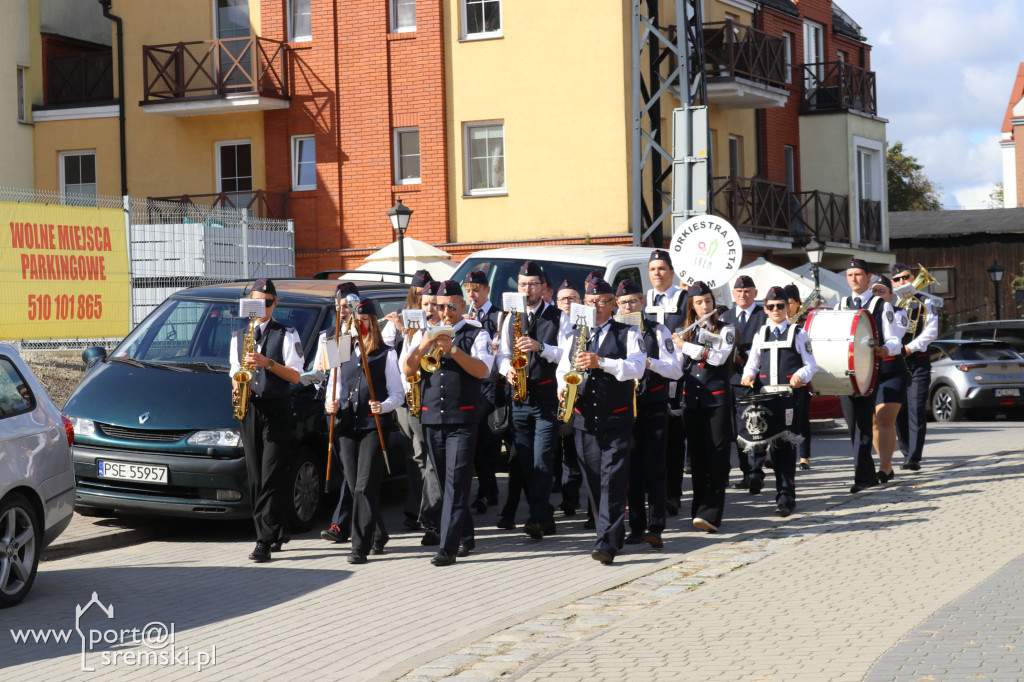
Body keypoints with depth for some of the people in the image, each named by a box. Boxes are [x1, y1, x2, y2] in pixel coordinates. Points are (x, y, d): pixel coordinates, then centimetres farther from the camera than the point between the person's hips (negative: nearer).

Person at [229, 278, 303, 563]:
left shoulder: (287, 335, 3)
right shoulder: (238, 336, 17)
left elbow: (295, 375, -4)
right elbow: (234, 371, 21)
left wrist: (267, 363, -17)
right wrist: (237, 384, -1)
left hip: (277, 411, -5)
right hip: (249, 409, 5)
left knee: (271, 477, -11)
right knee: (255, 477, 4)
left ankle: (265, 540, -16)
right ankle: (280, 531, 14)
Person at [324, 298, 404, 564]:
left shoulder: (386, 354, 3)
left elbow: (398, 393, 1)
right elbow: (334, 390, 16)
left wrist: (384, 406, -19)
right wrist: (331, 404, -6)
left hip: (375, 426, -4)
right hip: (348, 426, 4)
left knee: (365, 487, -12)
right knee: (355, 488, 7)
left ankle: (360, 547, -12)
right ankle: (378, 535, 28)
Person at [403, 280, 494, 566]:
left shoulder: (476, 334, 2)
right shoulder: (427, 333, 14)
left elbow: (482, 370, -13)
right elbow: (407, 370, 4)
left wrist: (453, 349, -23)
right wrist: (423, 346, -14)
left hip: (462, 420, -5)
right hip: (431, 418, 5)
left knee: (456, 482, -11)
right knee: (445, 482, 11)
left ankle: (448, 547, -15)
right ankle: (465, 537, 24)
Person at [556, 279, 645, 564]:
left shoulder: (628, 334, 2)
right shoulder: (575, 336, 16)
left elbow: (636, 368, -13)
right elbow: (562, 369, 19)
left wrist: (601, 362, -24)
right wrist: (563, 387, -3)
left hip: (616, 420, -5)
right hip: (585, 420, 5)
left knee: (612, 481, -12)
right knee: (593, 482, 8)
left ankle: (607, 543, -18)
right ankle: (615, 536, 21)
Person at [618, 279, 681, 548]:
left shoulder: (658, 331, 5)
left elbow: (676, 370, -2)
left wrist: (649, 362, -18)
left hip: (654, 407, -2)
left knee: (653, 467, -8)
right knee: (632, 468, 3)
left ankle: (655, 528, -12)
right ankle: (636, 528, 8)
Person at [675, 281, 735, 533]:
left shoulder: (725, 330, 3)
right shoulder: (686, 333, 15)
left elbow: (720, 356, -14)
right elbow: (678, 364, 19)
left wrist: (686, 346, -13)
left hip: (717, 398, -4)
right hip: (691, 398, 4)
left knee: (716, 455, -11)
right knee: (696, 455, 4)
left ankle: (711, 515, -18)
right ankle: (699, 510, 12)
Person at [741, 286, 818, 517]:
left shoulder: (798, 333, 6)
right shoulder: (761, 334, 17)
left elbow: (811, 364, 5)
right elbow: (752, 362, 21)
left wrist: (801, 376, -15)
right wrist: (749, 374, -1)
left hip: (791, 394, -4)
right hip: (767, 394, 4)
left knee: (786, 443, -10)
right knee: (775, 444, 4)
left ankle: (785, 496, -11)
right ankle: (785, 492, 14)